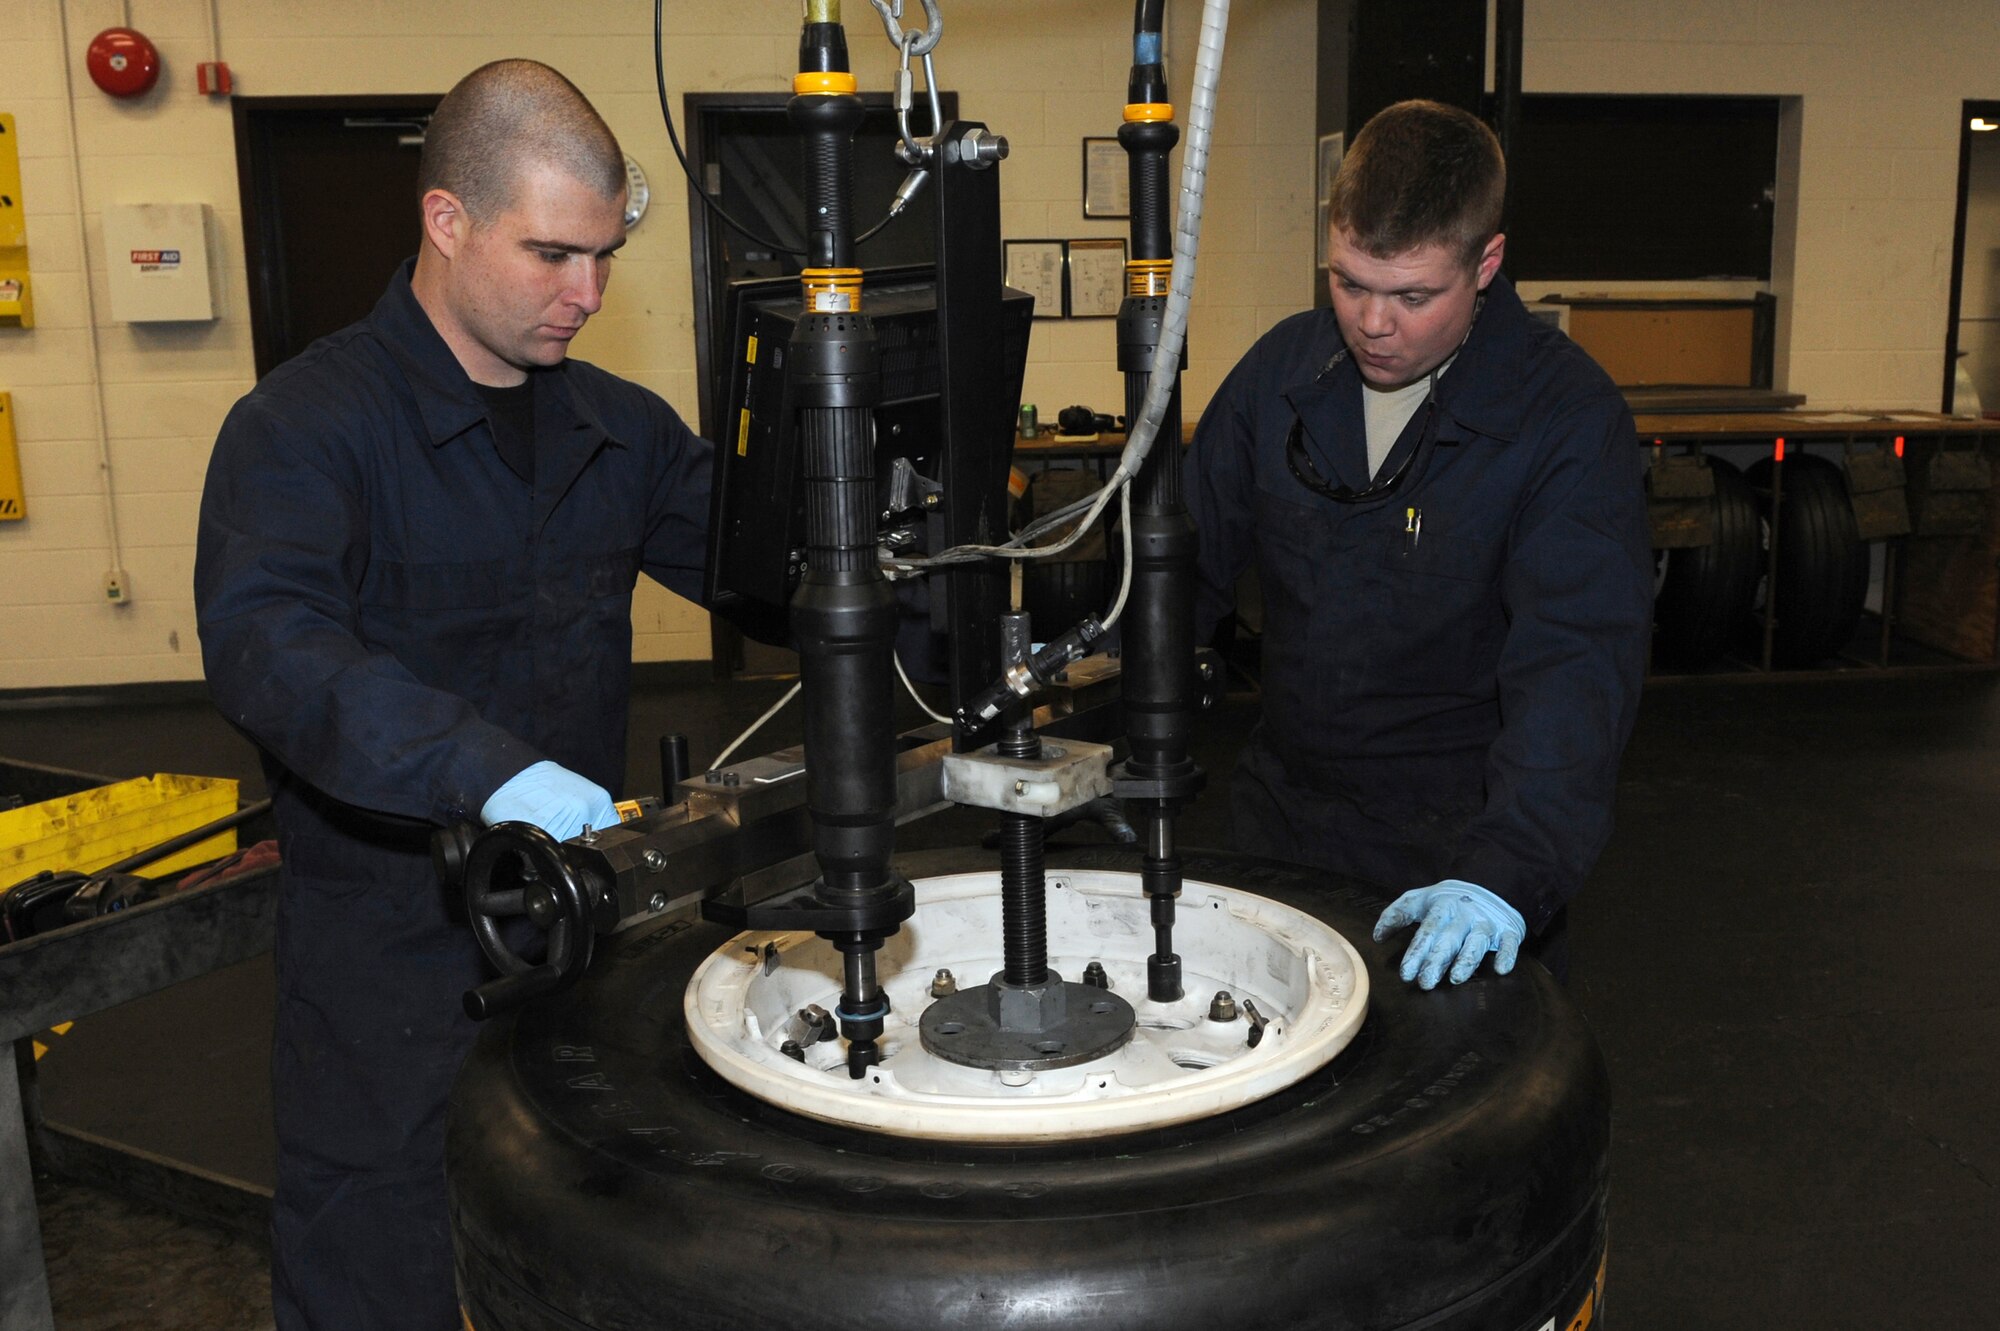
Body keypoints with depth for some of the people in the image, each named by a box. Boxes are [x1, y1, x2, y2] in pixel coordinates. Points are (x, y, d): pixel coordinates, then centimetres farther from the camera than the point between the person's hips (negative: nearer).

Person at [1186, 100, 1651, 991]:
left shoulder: (1570, 418, -16)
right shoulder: (1283, 368, -2)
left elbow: (1576, 664, -25)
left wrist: (1506, 869, -39)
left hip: (1461, 847, -4)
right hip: (1282, 820, 4)